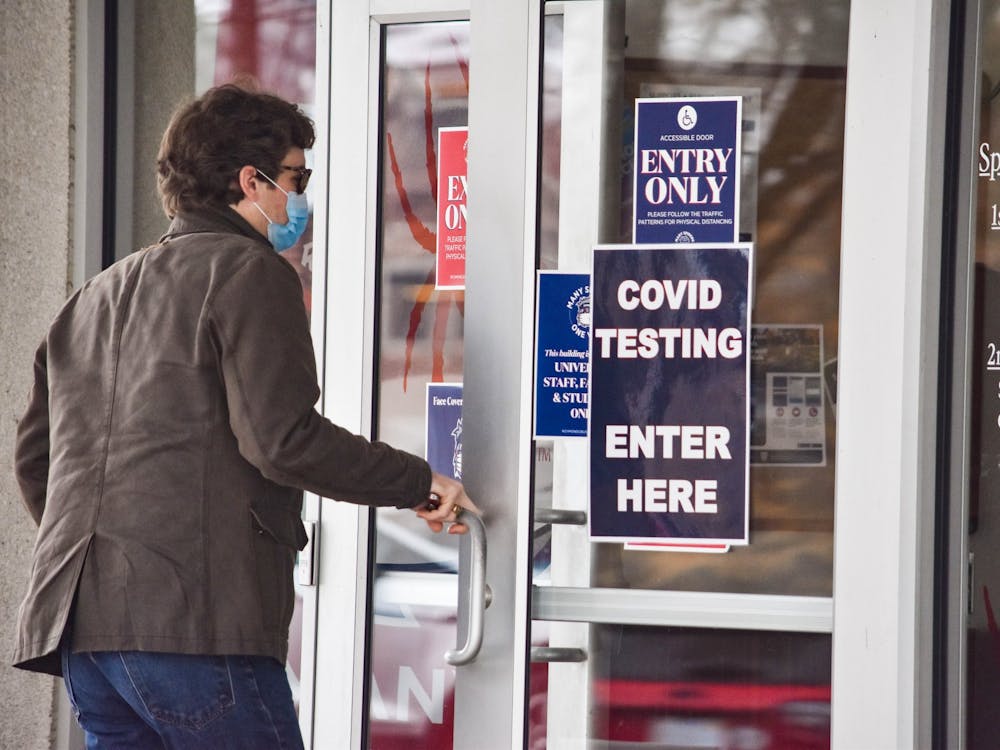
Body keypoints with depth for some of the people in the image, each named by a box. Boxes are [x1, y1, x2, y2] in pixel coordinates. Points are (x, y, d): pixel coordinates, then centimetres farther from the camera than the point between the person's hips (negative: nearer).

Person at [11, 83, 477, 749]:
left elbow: (34, 457, 25)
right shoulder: (250, 272, -1)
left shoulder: (96, 295, 24)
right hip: (193, 619, -8)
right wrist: (418, 483, -2)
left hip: (78, 628, 8)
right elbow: (283, 440, -13)